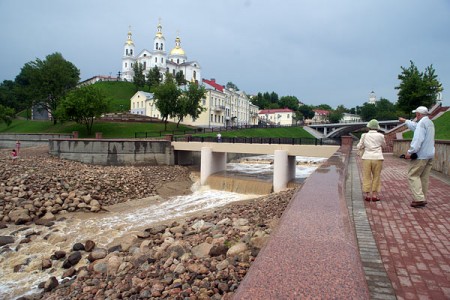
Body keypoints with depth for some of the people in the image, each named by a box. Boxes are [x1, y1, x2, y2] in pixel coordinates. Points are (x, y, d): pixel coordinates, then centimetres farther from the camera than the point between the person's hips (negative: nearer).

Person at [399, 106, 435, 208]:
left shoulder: (422, 123, -15)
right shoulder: (430, 123, 16)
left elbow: (418, 139, -24)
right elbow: (415, 126, 34)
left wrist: (410, 152, -22)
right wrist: (405, 121, 46)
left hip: (421, 155, -9)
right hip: (430, 155, 9)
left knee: (413, 176, -5)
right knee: (424, 177, 11)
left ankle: (419, 199, -10)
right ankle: (423, 199, 16)